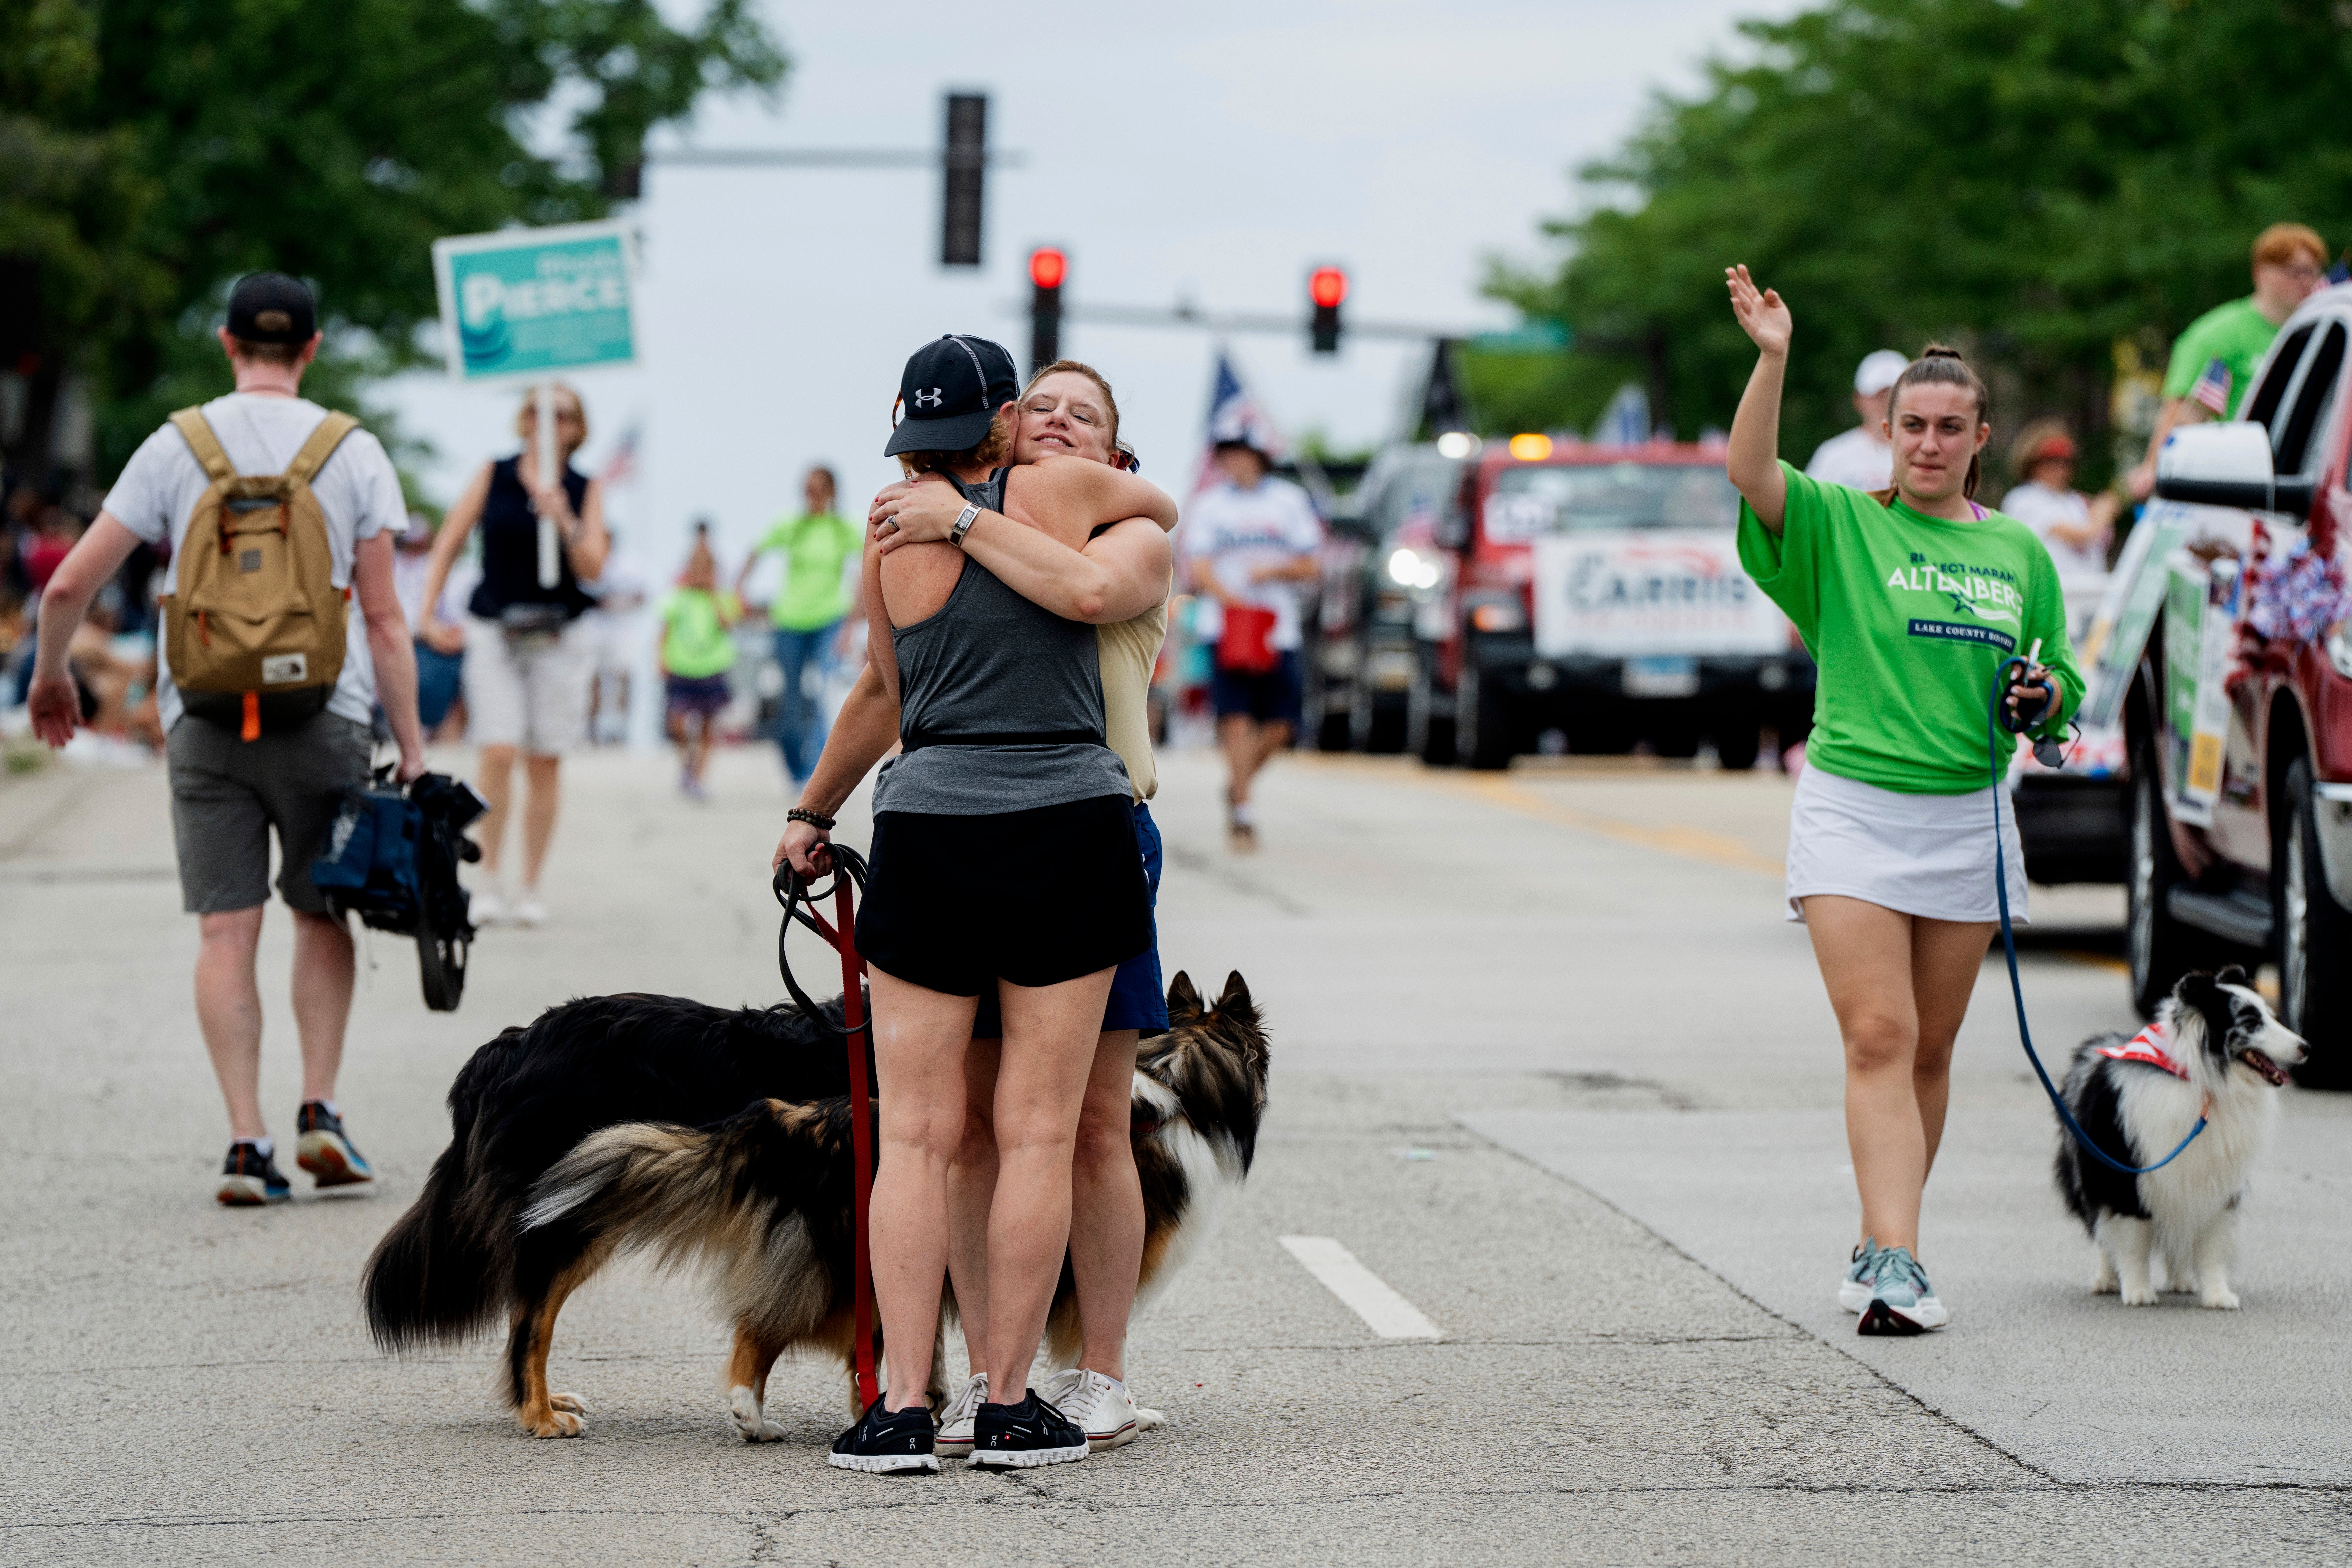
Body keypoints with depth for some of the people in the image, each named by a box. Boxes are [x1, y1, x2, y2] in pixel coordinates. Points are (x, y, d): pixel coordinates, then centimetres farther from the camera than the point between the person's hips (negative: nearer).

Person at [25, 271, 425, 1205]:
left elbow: (71, 584, 2)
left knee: (226, 931, 0)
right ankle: (319, 1110, 6)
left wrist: (50, 675, 21)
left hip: (207, 717, 0)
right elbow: (383, 617, -1)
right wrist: (412, 747, 3)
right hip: (323, 712, 0)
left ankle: (247, 1141, -5)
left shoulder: (177, 447, 3)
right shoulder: (353, 452, 3)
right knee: (321, 915, 15)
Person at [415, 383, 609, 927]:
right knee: (498, 755, -13)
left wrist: (566, 523, -22)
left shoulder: (585, 489, 3)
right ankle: (491, 882, -2)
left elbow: (592, 570, -6)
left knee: (545, 764, 3)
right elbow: (449, 544, 5)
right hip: (494, 631, -1)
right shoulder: (494, 475, 1)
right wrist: (429, 611, -2)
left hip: (557, 636, 1)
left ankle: (531, 887, 13)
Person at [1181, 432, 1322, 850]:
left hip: (1279, 630, 2)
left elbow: (1308, 567, 10)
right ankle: (1242, 813, -10)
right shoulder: (1207, 505, 6)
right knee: (1236, 717, -13)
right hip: (1225, 627, -2)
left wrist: (1273, 570, -10)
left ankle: (1237, 785, 23)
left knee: (1279, 725, -2)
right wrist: (1232, 599, -20)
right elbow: (1198, 570, -2)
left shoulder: (1290, 500, 10)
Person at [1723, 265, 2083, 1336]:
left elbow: (2060, 688, 20)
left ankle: (1880, 1253, 22)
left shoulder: (2020, 553, 11)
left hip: (1969, 819, 4)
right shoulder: (1839, 525, 0)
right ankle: (1896, 1265, -20)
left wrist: (2044, 700, -3)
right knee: (1878, 1038, -14)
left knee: (1930, 1049, 9)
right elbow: (1752, 475, -19)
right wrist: (1773, 358, -32)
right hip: (1853, 811, -4)